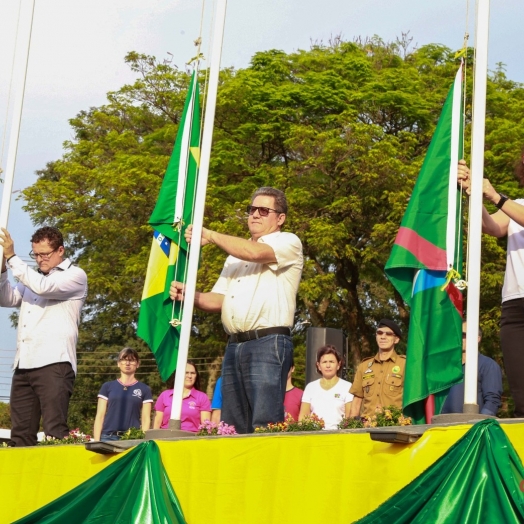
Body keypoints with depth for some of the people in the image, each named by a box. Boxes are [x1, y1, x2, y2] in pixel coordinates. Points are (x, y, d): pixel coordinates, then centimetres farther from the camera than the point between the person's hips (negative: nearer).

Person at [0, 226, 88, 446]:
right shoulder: (32, 278, 24)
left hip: (54, 363, -7)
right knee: (20, 434, 3)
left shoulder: (75, 276, 3)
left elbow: (43, 287, -14)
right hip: (24, 365, 7)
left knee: (55, 432, -13)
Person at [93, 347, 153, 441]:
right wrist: (96, 441, -1)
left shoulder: (144, 389, 10)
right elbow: (100, 416, 9)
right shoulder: (107, 387, 12)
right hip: (108, 437, 1)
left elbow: (146, 419, 6)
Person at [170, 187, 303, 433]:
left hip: (268, 343, -7)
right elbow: (219, 300, 20)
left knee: (264, 424, -15)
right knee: (231, 425, 5)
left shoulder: (288, 242, 3)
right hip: (235, 346, 8)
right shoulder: (236, 253, 26)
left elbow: (255, 253, -18)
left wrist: (210, 235, -11)